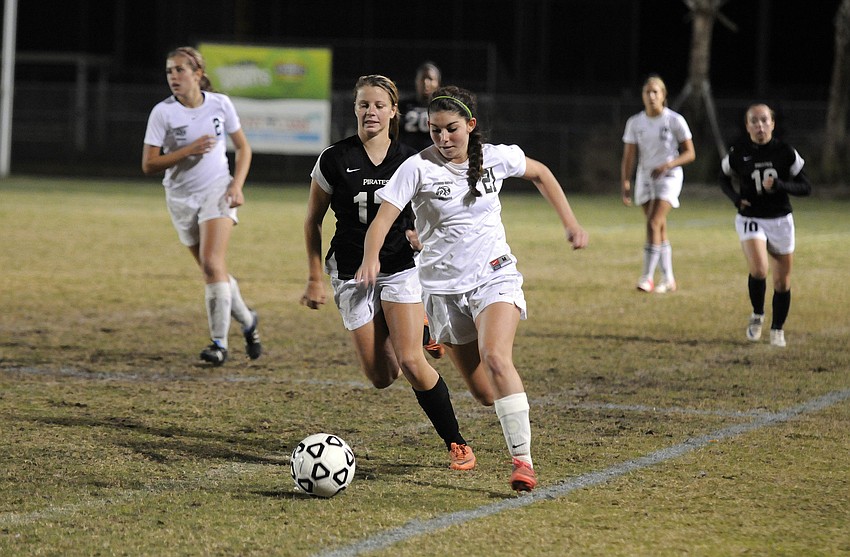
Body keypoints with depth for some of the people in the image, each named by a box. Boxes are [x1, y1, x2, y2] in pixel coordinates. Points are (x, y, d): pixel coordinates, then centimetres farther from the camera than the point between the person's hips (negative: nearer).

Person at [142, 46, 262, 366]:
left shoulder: (220, 104, -4)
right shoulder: (163, 112, -9)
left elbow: (243, 147, 8)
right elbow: (148, 165, -12)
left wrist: (237, 185, -7)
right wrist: (188, 151, -23)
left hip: (217, 191, -1)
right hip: (182, 198, 1)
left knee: (211, 263, -18)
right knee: (212, 270, 8)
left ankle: (219, 342, -14)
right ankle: (247, 322, 31)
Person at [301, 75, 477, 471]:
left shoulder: (409, 161, -1)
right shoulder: (335, 160, -5)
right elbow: (312, 221, 5)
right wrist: (315, 280, 4)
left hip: (401, 270, 0)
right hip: (351, 272, 1)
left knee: (410, 363, -17)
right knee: (381, 378, -2)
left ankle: (457, 443, -4)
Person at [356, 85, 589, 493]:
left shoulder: (496, 158, -2)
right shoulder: (418, 168, -9)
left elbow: (539, 173, 18)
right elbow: (383, 218, -18)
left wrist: (570, 223, 14)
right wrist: (371, 257, -37)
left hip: (495, 277, -1)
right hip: (444, 287, 1)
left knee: (495, 358, -27)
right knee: (483, 392, 2)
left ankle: (522, 460, -27)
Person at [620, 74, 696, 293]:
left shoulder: (675, 120, -7)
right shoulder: (635, 123, 2)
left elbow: (690, 153, -4)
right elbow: (629, 158, 3)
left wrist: (668, 164, -19)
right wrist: (625, 185, -7)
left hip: (668, 177, -4)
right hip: (645, 178, 4)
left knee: (654, 223, -18)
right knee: (660, 229, 9)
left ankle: (647, 277, -16)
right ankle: (668, 279, 18)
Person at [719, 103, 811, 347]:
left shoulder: (785, 152, -7)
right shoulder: (738, 153, -6)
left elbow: (805, 187, -3)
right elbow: (724, 179, 13)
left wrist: (779, 185, -21)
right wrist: (735, 197, -8)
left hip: (781, 221, 1)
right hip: (750, 219, -1)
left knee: (782, 281, 6)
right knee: (758, 269, -24)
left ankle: (777, 329, 27)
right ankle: (757, 316, 2)